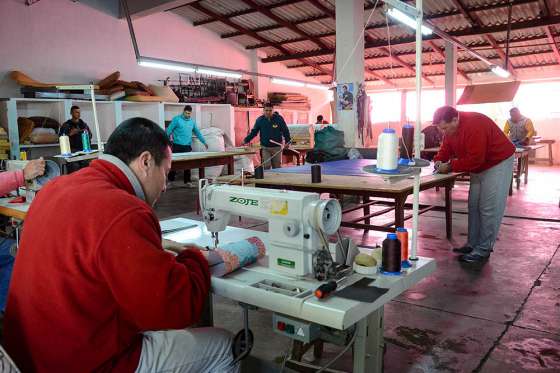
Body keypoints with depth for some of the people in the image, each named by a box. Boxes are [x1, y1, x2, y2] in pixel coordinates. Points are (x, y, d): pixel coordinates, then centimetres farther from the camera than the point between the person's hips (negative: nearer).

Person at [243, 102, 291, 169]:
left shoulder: (279, 119, -3)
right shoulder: (259, 120, 0)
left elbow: (285, 131, 4)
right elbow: (253, 132, 8)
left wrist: (287, 142, -4)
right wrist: (246, 140, -1)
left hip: (277, 147, 0)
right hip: (265, 148, 0)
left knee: (277, 167, 8)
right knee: (266, 166, -9)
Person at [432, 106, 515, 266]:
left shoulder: (473, 125, -32)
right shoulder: (450, 129, -4)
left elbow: (475, 158, -33)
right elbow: (446, 148, 6)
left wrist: (450, 166, -28)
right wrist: (438, 160, -13)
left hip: (498, 163, -9)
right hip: (479, 167, 9)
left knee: (488, 209, -9)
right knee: (474, 206, 10)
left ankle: (483, 251, -3)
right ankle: (473, 244, 19)